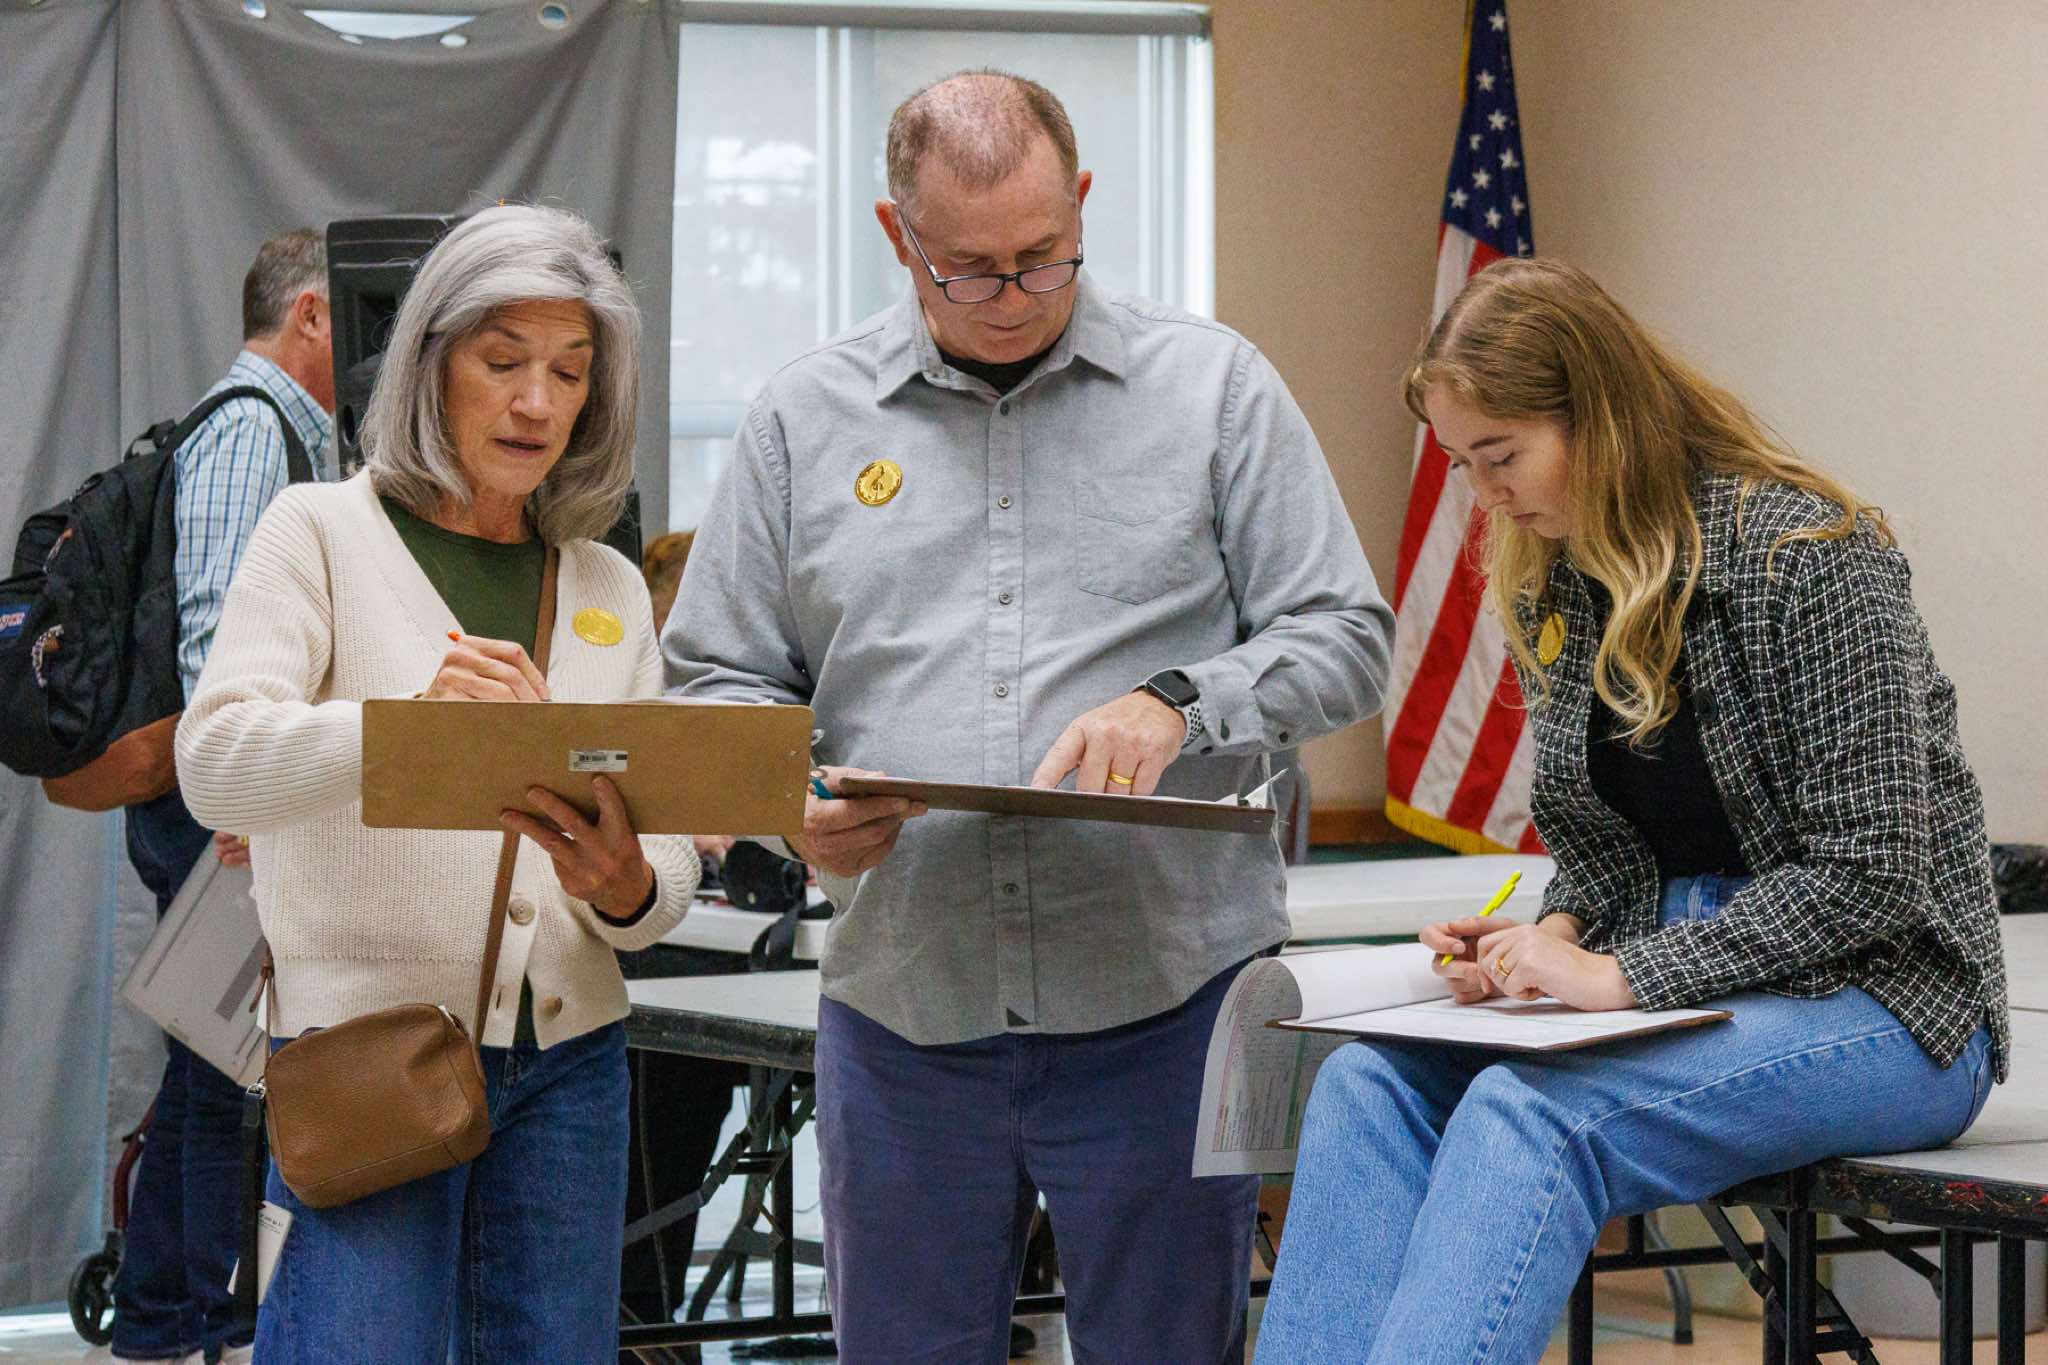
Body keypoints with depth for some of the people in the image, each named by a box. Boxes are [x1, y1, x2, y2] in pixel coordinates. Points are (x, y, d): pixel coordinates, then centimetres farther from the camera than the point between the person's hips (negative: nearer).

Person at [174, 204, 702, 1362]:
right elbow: (214, 764, -12)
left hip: (566, 1060, 4)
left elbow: (671, 861, 12)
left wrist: (626, 887, -13)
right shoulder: (325, 533, 3)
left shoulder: (610, 588, 16)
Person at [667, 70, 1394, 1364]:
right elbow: (715, 679, 11)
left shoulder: (1213, 386, 3)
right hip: (903, 1007, 2)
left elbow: (1342, 638, 2)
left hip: (1162, 996, -2)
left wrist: (1175, 705, -16)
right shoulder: (805, 419, 8)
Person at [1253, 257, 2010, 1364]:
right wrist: (1554, 936, -6)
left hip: (1870, 1001, -7)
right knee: (1369, 1083, -18)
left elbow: (1866, 870, -18)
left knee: (1531, 1112, -32)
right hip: (1668, 985, 7)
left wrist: (1626, 976, -21)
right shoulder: (1553, 585, 8)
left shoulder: (1804, 557, -15)